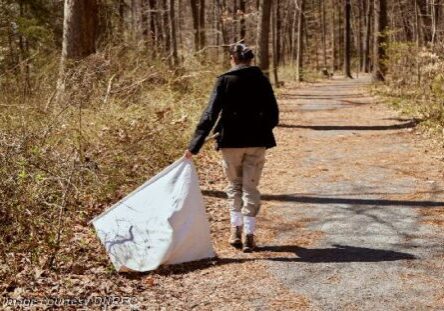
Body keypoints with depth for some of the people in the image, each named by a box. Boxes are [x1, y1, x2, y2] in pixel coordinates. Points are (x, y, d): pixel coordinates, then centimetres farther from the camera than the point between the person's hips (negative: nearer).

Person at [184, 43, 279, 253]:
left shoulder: (225, 81, -6)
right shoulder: (261, 80, 1)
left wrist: (194, 146, -13)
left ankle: (236, 231, 15)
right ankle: (248, 236, 5)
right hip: (257, 141, 1)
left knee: (234, 186, 16)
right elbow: (273, 113, 5)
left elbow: (210, 114, -12)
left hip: (231, 141, -1)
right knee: (250, 188, 8)